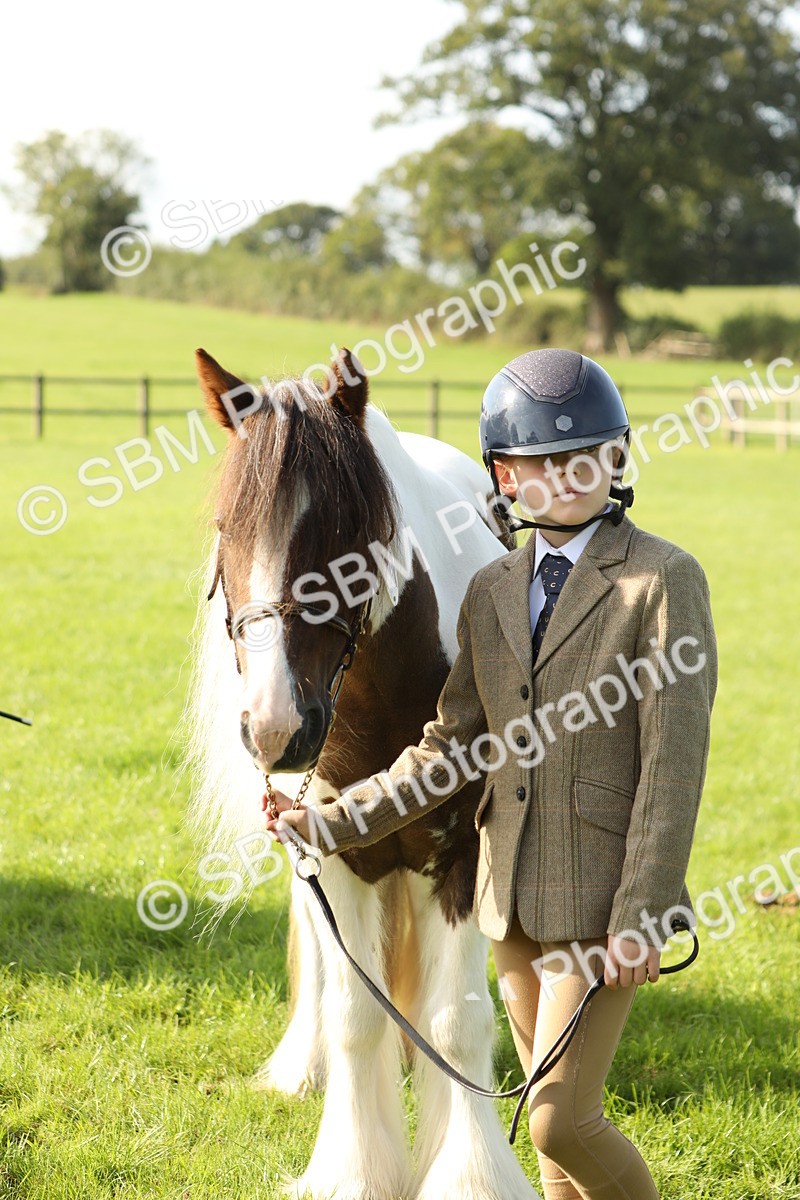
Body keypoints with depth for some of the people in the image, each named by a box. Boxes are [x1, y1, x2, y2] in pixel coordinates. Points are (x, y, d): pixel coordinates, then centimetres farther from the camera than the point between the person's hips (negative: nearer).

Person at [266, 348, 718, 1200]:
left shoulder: (663, 580, -11)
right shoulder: (492, 592, 9)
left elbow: (673, 762, -14)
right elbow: (453, 746, 11)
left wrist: (641, 919, -18)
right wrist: (334, 823, 2)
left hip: (601, 901, -6)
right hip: (513, 899, 6)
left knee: (560, 1120, -9)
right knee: (554, 1118, 15)